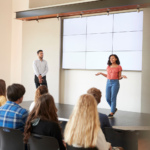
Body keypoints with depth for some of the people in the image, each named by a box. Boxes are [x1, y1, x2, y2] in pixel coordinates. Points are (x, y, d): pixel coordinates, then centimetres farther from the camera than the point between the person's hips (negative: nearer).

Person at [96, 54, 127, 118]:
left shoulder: (119, 67, -1)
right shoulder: (108, 67, 10)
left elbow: (119, 77, 2)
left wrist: (122, 76, -18)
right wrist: (101, 73, 16)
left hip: (115, 83, -5)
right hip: (108, 82, 5)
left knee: (113, 98, -4)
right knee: (108, 98, 4)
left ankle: (111, 113, 5)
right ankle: (114, 108, 29)